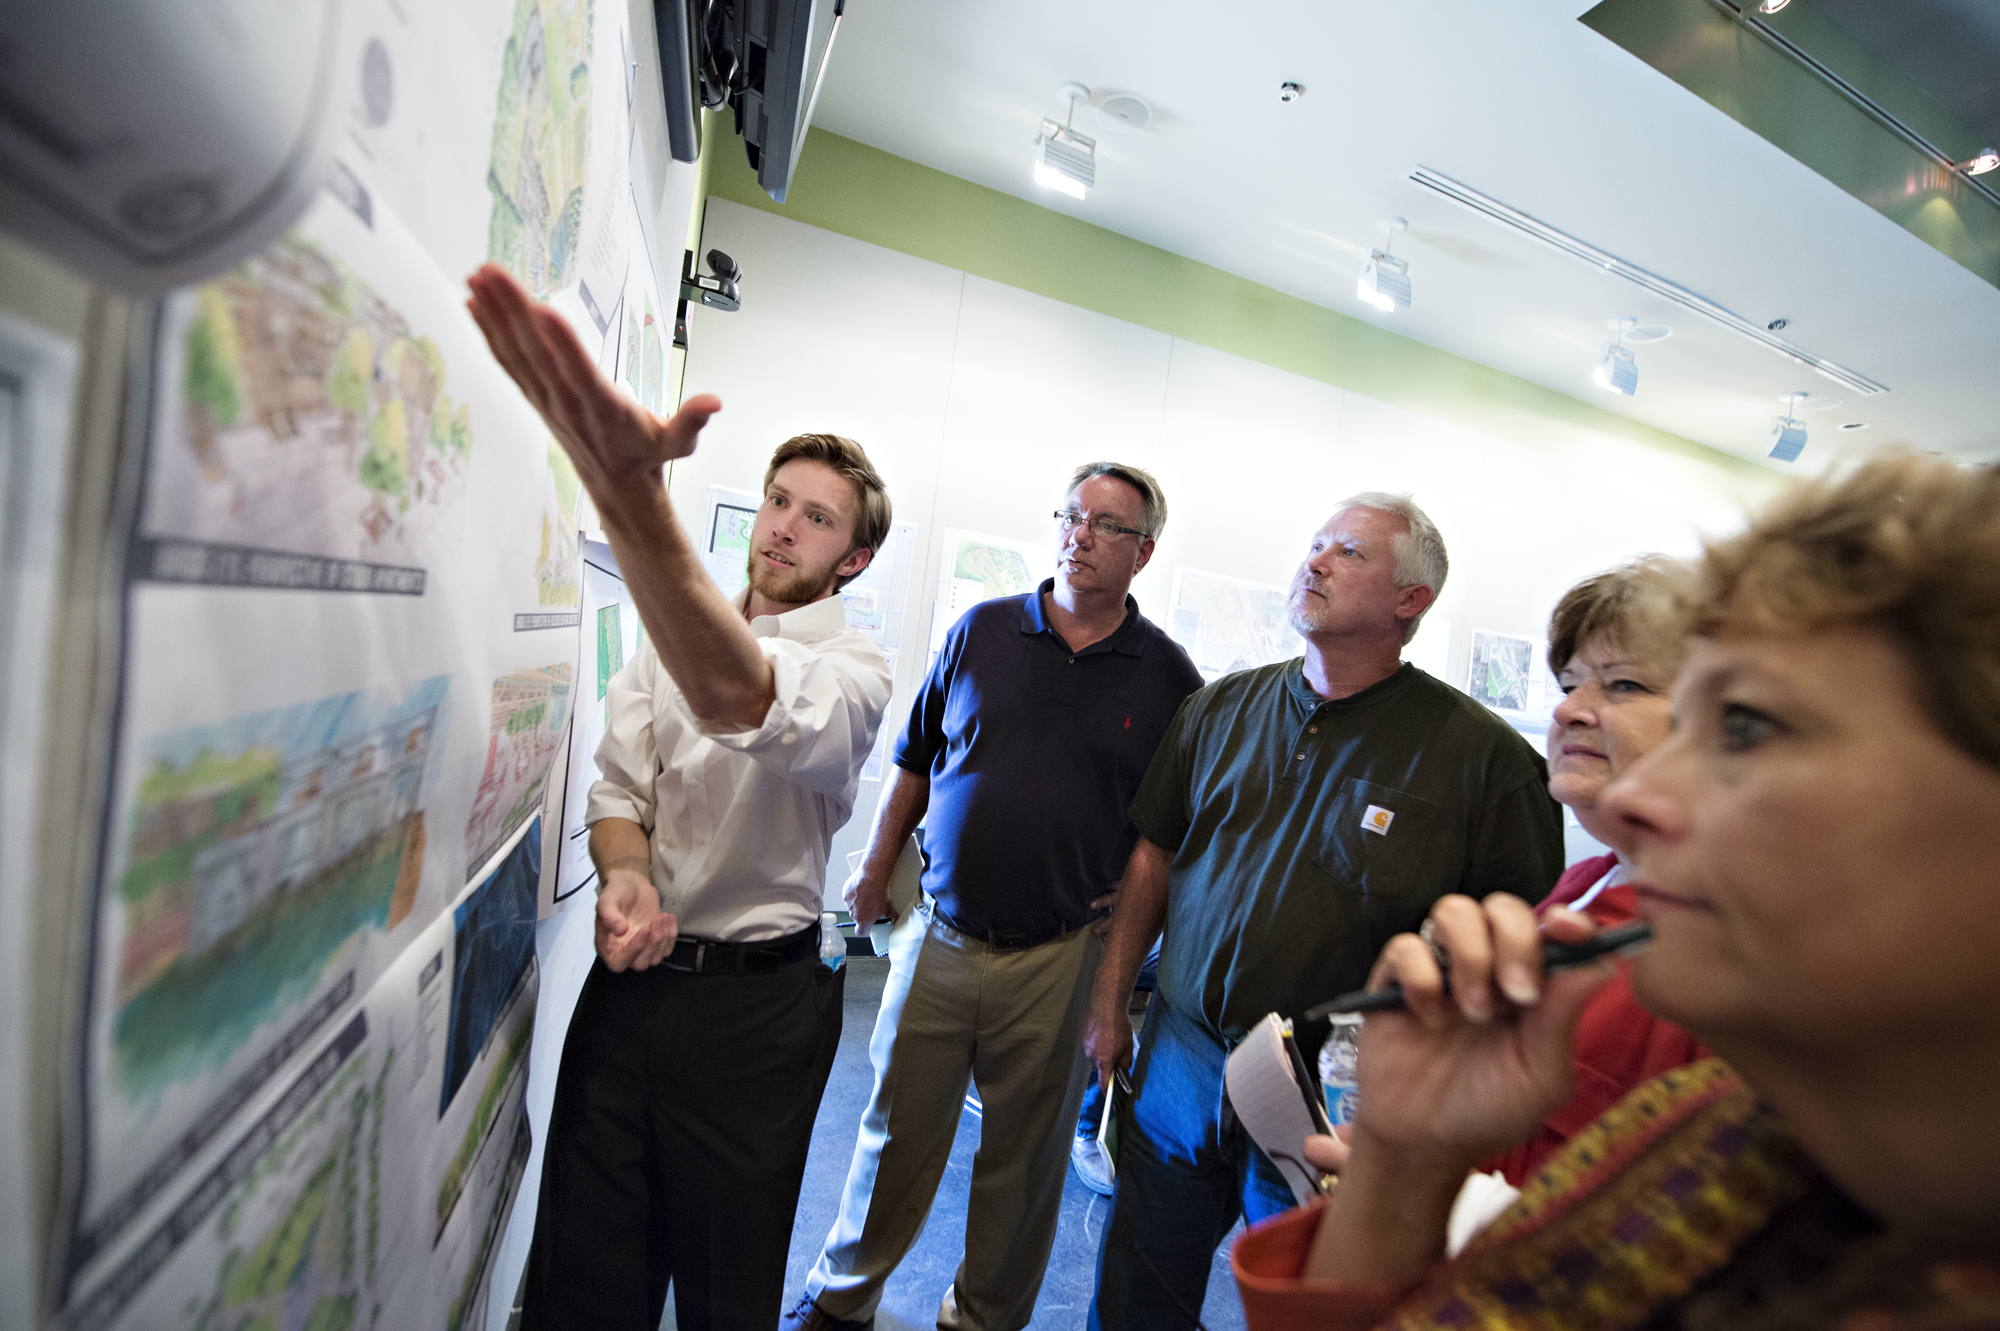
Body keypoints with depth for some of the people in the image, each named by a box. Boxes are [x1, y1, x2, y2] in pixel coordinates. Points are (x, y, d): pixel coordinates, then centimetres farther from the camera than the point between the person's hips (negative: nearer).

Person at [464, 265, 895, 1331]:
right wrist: (626, 875, -20)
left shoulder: (853, 670, -14)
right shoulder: (668, 637, 6)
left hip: (757, 1003, -4)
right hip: (634, 973, 4)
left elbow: (742, 701, -37)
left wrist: (630, 496, -50)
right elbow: (619, 781, 3)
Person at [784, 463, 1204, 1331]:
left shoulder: (1167, 674, -3)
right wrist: (875, 869, 9)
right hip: (940, 935, 2)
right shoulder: (980, 631, 0)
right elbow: (915, 762, 8)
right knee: (896, 1131, 17)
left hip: (1058, 957, -1)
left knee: (1023, 1153, 17)